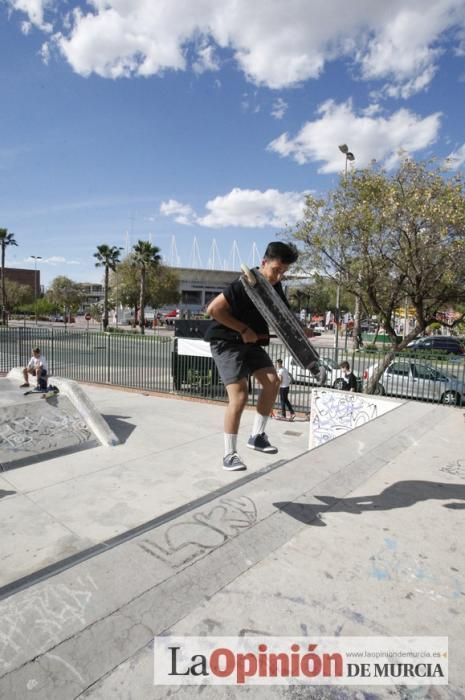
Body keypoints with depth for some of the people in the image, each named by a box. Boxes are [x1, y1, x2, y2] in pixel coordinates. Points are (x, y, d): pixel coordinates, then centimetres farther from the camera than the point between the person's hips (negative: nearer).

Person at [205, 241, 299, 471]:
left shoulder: (275, 287, 4)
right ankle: (230, 454, -2)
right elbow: (213, 309, -27)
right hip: (227, 342, -8)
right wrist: (243, 329, -22)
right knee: (239, 394, -16)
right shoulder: (244, 284, -22)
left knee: (272, 381, -5)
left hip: (251, 342, 8)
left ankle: (257, 436, 11)